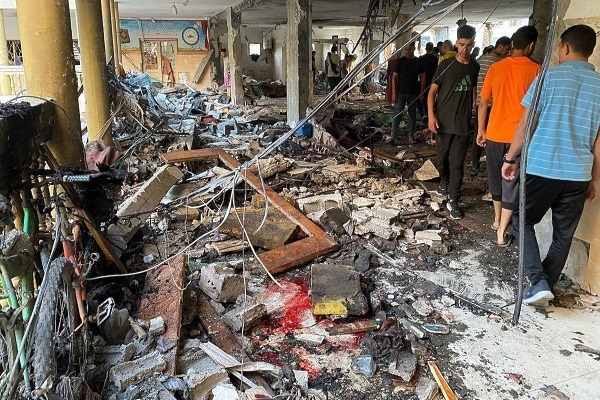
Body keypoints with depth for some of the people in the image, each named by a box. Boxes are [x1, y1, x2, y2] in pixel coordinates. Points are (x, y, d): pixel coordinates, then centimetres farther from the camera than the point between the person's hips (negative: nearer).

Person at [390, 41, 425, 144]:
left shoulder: (418, 62, 4)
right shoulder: (400, 61, 0)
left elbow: (422, 77, 8)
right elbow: (394, 76, -1)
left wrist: (422, 92, 1)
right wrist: (394, 92, -8)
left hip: (413, 93, 2)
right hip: (401, 92, -2)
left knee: (412, 114, 8)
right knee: (397, 114, -3)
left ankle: (411, 136, 17)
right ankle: (393, 135, 2)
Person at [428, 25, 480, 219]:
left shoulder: (475, 68, 5)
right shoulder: (446, 65, -2)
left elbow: (476, 93, 15)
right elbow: (433, 91, -2)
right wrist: (431, 115, -13)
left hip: (463, 124, 1)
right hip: (443, 122, 0)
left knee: (457, 163, -1)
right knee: (442, 158, 13)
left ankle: (453, 201, 5)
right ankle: (444, 179, 43)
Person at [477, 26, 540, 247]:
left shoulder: (496, 68, 1)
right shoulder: (535, 70, -8)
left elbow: (483, 102, 4)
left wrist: (481, 130, 14)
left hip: (495, 134, 3)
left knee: (496, 178, 21)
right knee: (512, 183, 6)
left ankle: (497, 219, 37)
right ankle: (502, 233, 7)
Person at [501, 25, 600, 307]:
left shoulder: (550, 76, -4)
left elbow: (525, 124, -5)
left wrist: (510, 159, 6)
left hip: (540, 168, -3)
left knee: (524, 222, 13)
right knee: (563, 236, 14)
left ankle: (538, 282, 1)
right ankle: (546, 287, 23)